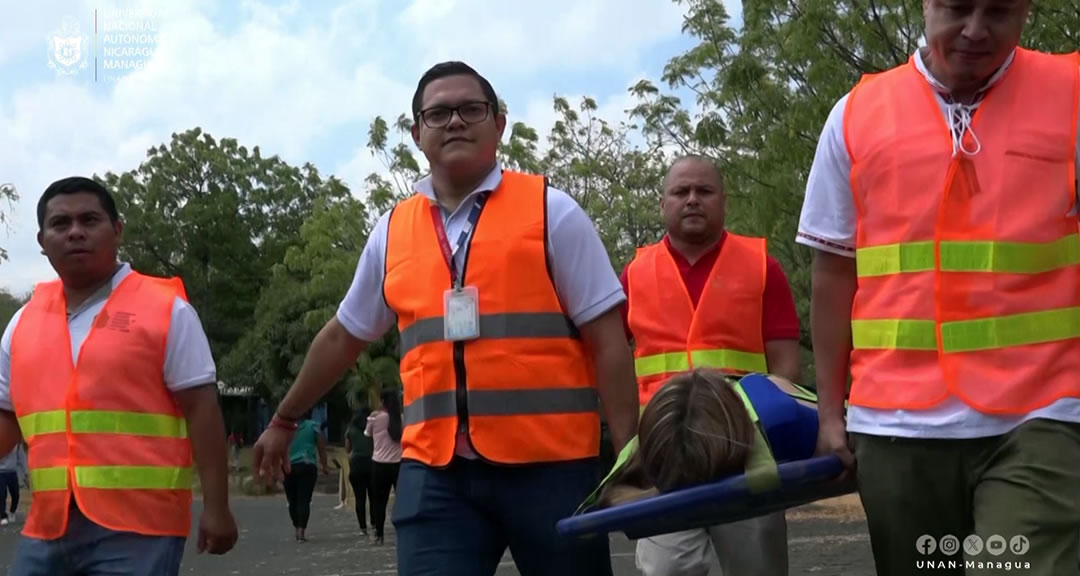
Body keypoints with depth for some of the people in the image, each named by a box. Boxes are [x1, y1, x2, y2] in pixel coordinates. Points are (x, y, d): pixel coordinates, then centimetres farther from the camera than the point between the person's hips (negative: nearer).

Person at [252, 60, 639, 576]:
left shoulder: (550, 211, 2)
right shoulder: (391, 231, 12)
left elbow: (607, 340, -2)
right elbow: (344, 336, 24)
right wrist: (284, 421, 31)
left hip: (549, 463, -2)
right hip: (434, 469, 2)